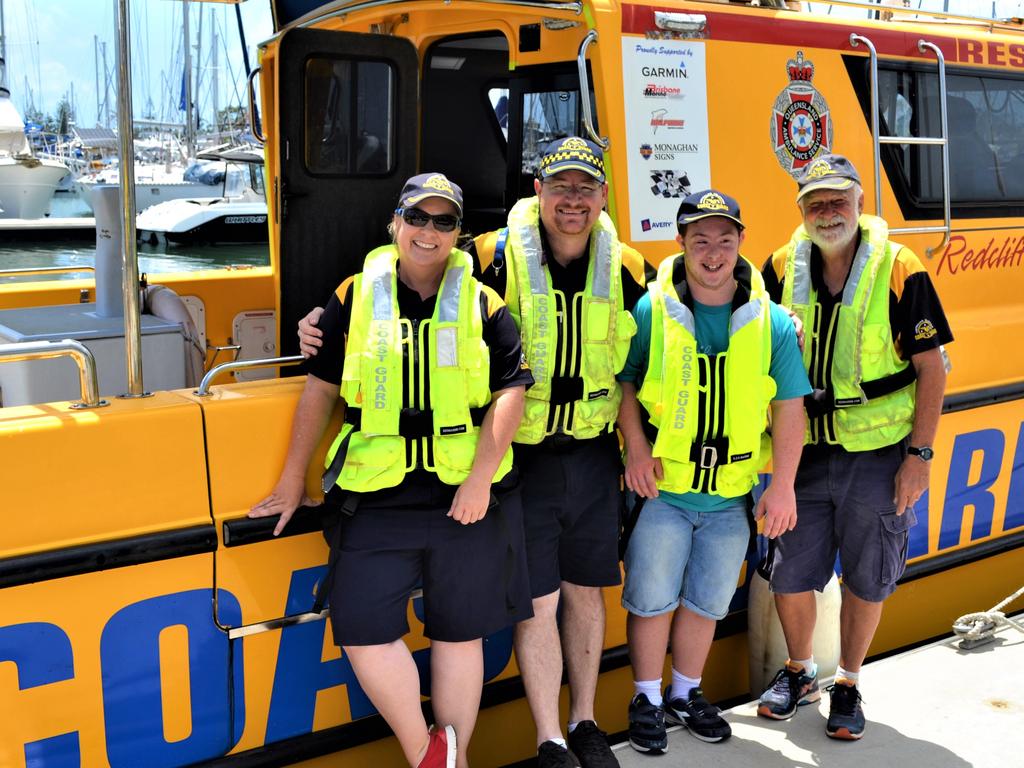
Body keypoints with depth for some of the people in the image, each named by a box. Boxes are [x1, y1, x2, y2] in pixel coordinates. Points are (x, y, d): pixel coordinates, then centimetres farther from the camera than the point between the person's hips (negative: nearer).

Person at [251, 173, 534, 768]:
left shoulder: (484, 305, 2)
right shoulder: (356, 297, 5)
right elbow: (321, 389, 8)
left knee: (458, 632, 9)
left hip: (467, 497, -1)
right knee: (362, 626, -5)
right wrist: (293, 480, 9)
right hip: (378, 498, 1)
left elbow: (510, 392, -3)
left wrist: (480, 479, -13)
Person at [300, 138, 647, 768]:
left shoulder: (626, 269, 1)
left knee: (585, 593, 14)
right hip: (522, 460, -3)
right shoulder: (495, 258, -10)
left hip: (594, 460, 3)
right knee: (536, 602, 2)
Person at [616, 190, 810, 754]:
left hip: (731, 497, 2)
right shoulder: (651, 311, -6)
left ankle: (686, 694, 35)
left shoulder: (772, 322, -2)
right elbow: (624, 385, 1)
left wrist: (782, 485, -3)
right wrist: (636, 448, -12)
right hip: (661, 489, -1)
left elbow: (788, 406, 1)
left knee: (706, 602, 14)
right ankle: (647, 699, 26)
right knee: (651, 599, 7)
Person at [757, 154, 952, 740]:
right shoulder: (782, 269, 0)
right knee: (790, 576, 8)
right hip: (803, 455, 3)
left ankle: (848, 686, 30)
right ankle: (800, 674, 33)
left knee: (867, 582, 9)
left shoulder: (900, 269, -9)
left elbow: (932, 366, -7)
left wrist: (919, 455, -10)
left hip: (878, 457, -2)